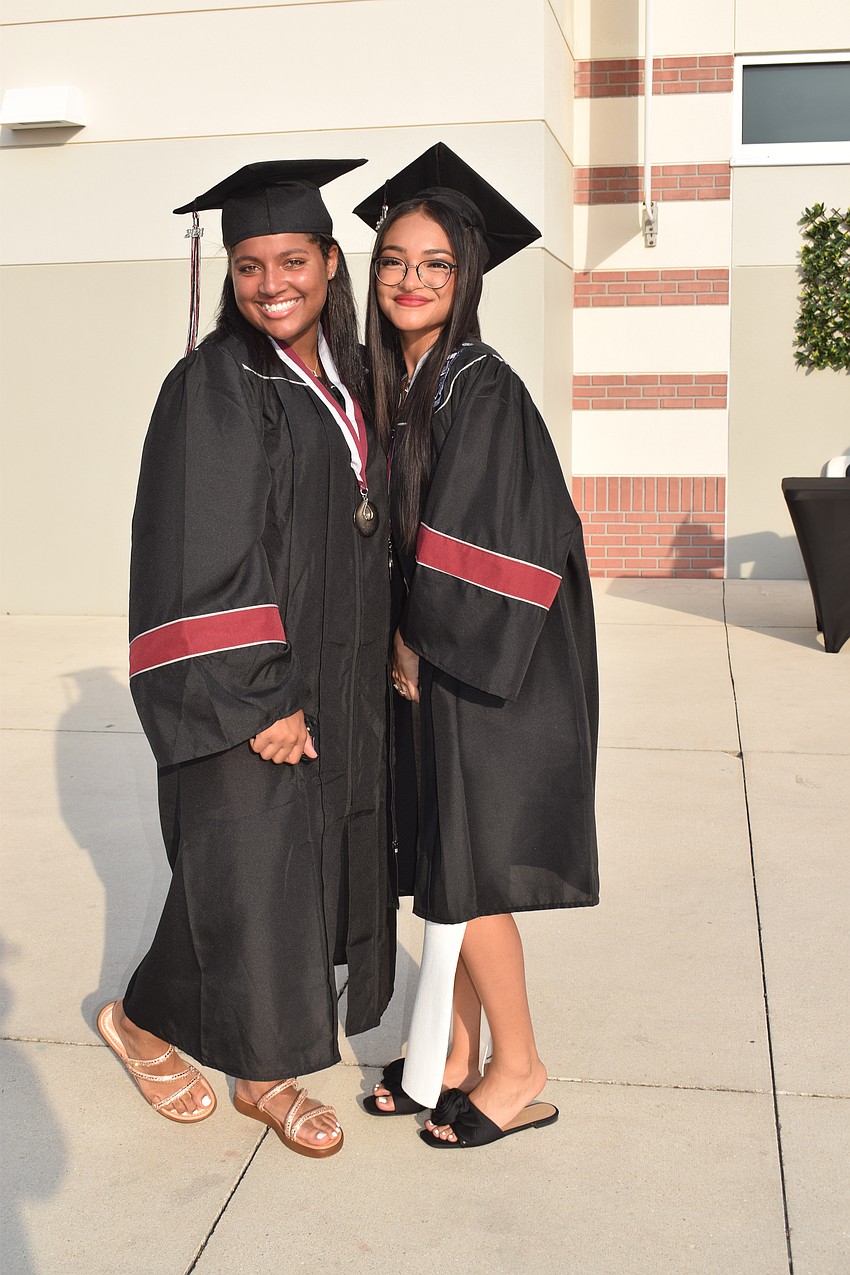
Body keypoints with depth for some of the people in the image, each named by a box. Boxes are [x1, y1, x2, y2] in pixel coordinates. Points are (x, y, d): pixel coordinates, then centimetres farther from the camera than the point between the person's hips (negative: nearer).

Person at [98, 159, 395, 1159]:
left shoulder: (346, 376, 10)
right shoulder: (214, 386, -13)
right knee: (246, 869, 4)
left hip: (337, 685, 7)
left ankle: (264, 1074, 29)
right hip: (245, 687, -7)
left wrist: (382, 655, 10)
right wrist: (261, 698, -20)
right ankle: (143, 1020, 31)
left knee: (304, 868, 13)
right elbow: (201, 559, -18)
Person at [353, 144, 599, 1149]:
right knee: (443, 868, 14)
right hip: (429, 660, 8)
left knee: (465, 874, 0)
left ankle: (517, 1073, 18)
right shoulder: (395, 386, 9)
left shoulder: (482, 389, -16)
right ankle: (452, 1056, 28)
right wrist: (401, 640, 3)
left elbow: (489, 546, -20)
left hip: (486, 672, -8)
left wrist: (424, 646, -11)